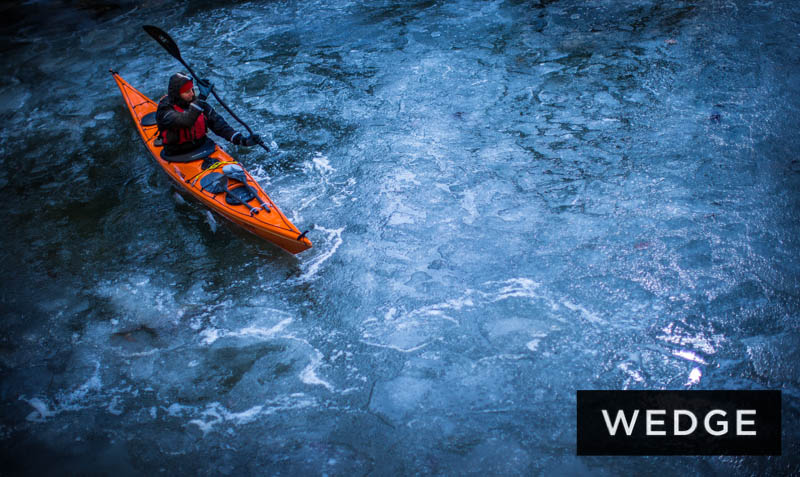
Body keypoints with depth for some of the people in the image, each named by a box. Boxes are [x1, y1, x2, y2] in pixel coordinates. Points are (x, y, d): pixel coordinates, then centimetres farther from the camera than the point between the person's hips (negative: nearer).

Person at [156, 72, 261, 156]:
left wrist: (241, 140, -12)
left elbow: (218, 124, 1)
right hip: (178, 156, -5)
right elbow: (186, 121, -34)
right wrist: (202, 96, -33)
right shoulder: (164, 110, -14)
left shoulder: (197, 102, 2)